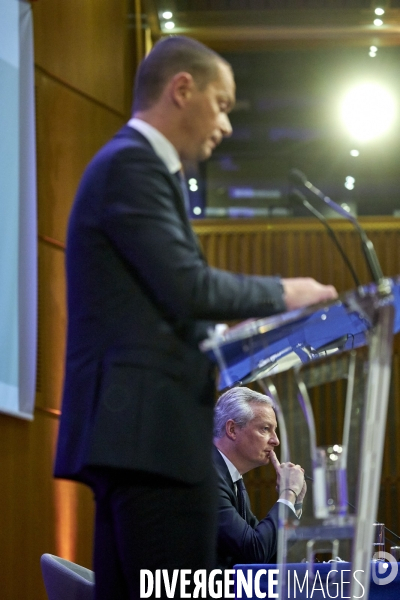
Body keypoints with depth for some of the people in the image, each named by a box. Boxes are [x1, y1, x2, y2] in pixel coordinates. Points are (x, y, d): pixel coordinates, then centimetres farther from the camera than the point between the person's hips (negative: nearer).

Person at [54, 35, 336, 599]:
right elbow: (189, 288, -16)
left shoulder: (132, 163, 23)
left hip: (130, 430, 11)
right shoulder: (133, 164, -8)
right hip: (149, 431, -11)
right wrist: (282, 294, -3)